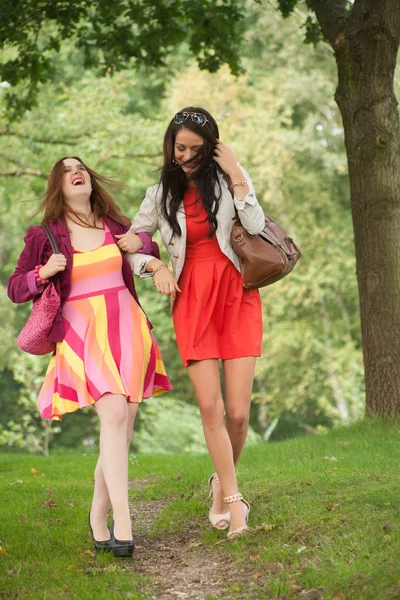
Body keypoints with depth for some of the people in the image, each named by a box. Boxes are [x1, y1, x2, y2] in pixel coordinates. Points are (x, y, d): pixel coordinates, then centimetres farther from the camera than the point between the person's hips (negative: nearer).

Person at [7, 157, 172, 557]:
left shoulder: (115, 225, 12)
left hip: (126, 329, 4)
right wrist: (44, 272, -12)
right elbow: (15, 289, 7)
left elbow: (144, 247, 32)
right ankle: (122, 523, -24)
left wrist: (151, 260, 8)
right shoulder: (44, 236, 3)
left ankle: (99, 516, 16)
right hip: (83, 334, -4)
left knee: (123, 425, 1)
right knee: (114, 414, -22)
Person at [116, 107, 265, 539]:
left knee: (238, 411, -6)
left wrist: (235, 174, -9)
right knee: (210, 407, -10)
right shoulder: (162, 194, 12)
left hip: (237, 296, -1)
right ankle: (233, 499, 0)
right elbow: (131, 241, 19)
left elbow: (256, 225, -8)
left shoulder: (227, 179, 7)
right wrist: (156, 267, 2)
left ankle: (222, 482, 20)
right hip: (191, 301, 1)